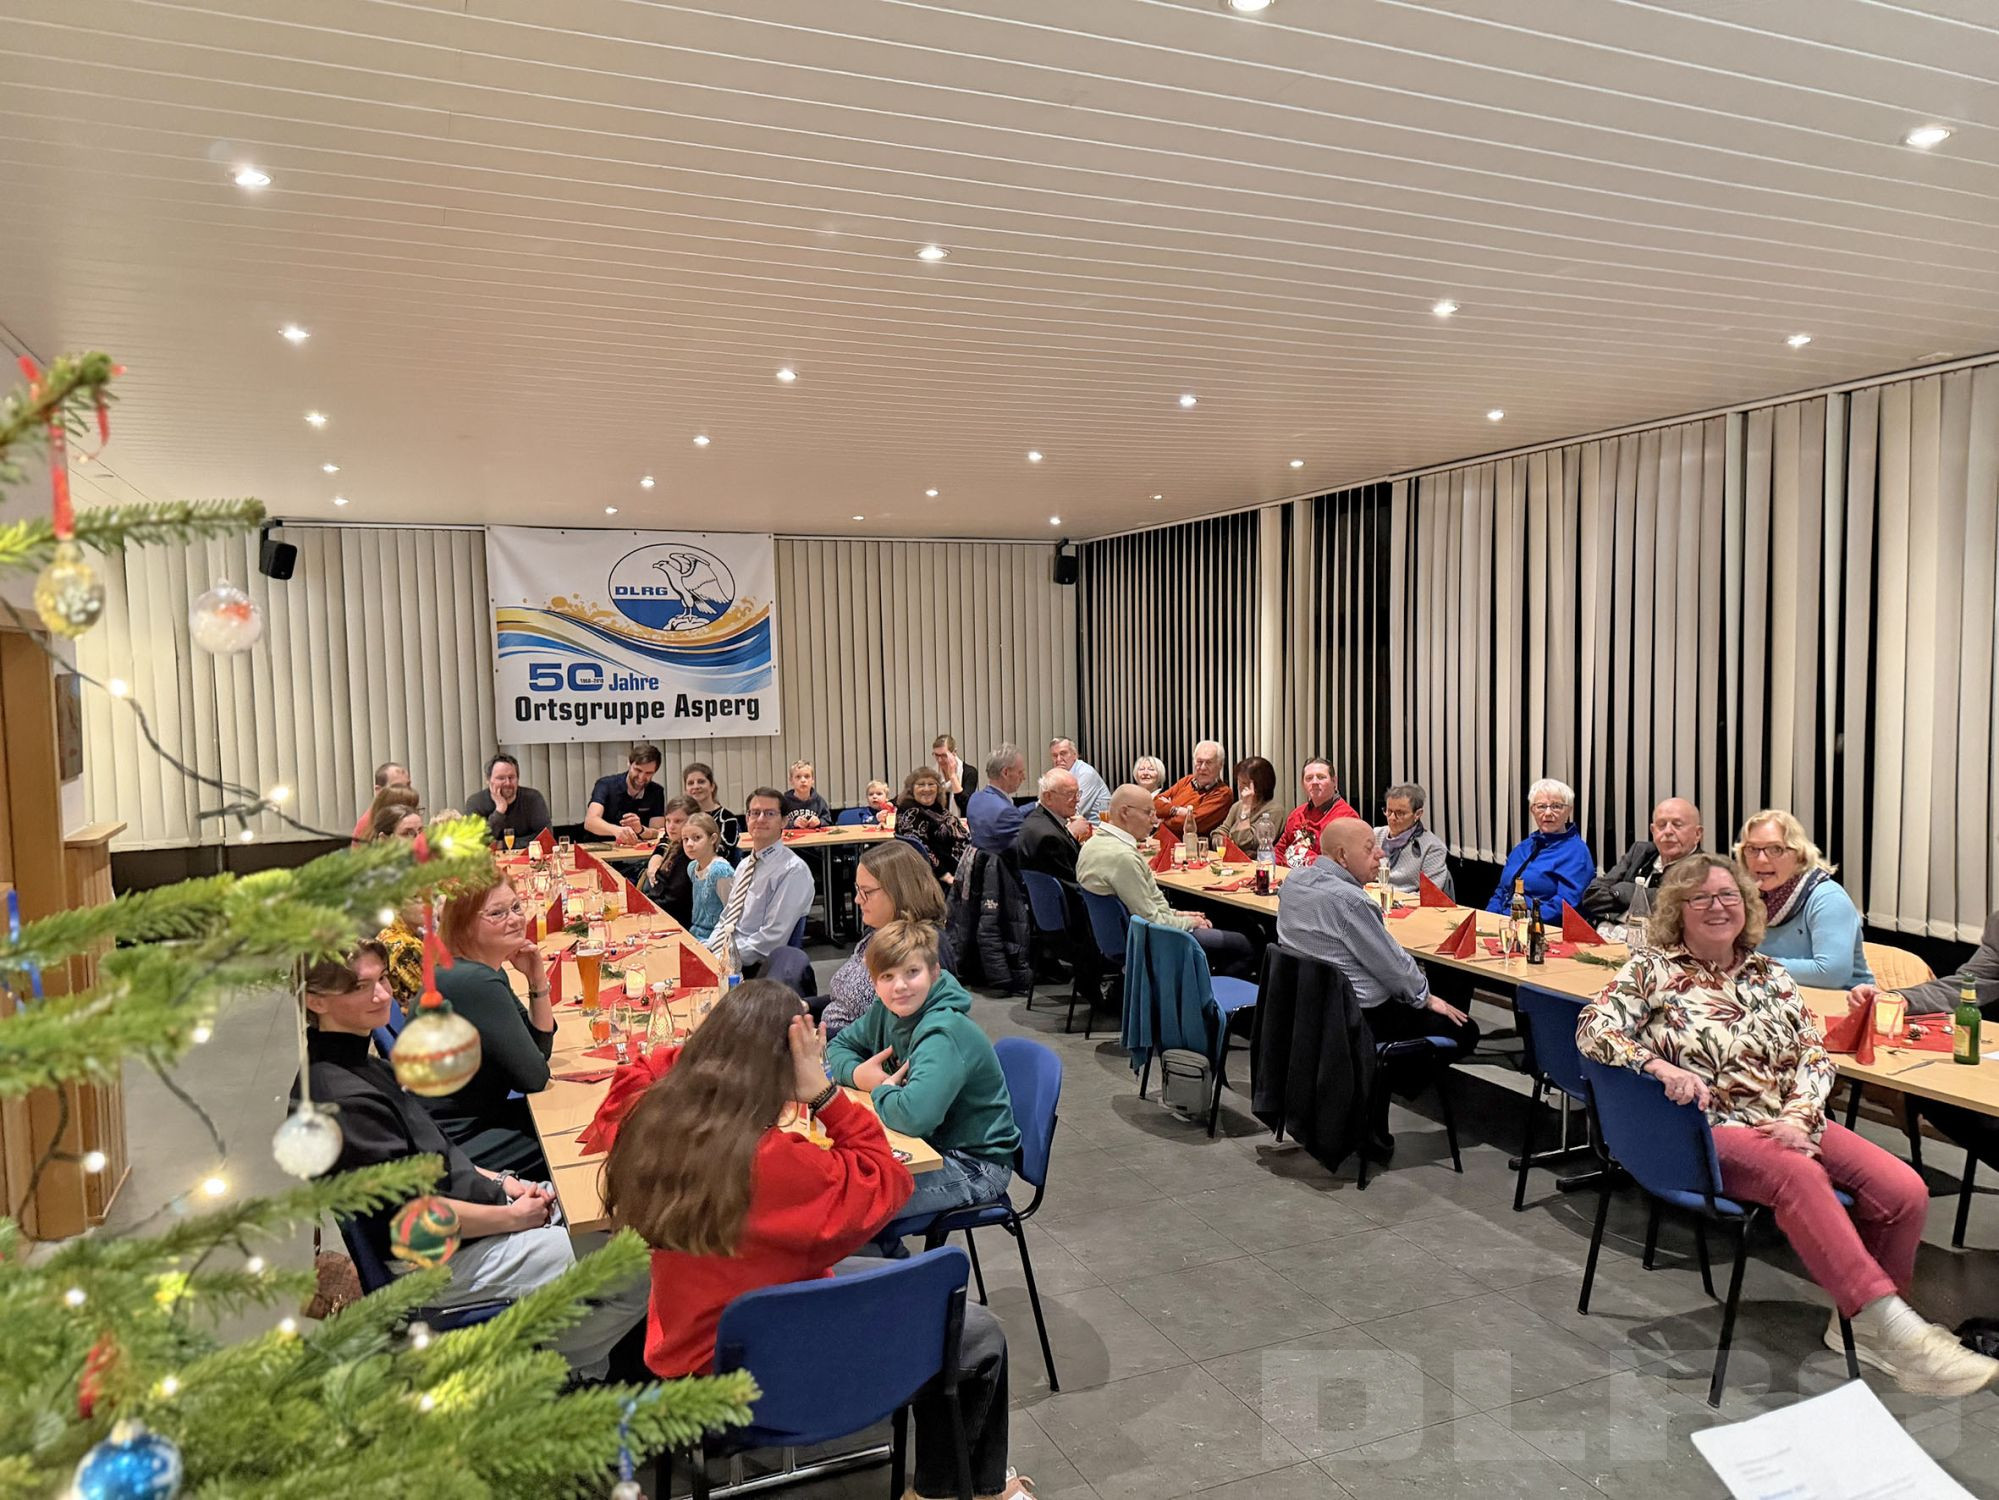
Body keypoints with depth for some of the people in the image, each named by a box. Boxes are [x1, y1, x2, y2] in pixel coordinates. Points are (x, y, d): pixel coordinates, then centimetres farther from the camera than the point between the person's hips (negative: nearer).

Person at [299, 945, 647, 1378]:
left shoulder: (360, 1065, 7)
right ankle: (568, 1367, 10)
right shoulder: (341, 1099, -25)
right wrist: (513, 1216, -15)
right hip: (440, 1266, -10)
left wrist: (498, 1181, 4)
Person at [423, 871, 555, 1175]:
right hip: (451, 1144, -9)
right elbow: (534, 1077, -21)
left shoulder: (488, 971, 5)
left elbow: (540, 1046, 7)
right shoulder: (475, 983, -25)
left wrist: (538, 981, -7)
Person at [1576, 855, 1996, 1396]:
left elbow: (1815, 1056, 9)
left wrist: (1798, 1117, -10)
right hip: (1708, 1129, -5)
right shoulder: (1651, 967, 2)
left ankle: (1860, 1319, 5)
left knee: (1904, 1189, -16)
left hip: (1788, 1121, 5)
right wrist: (1659, 1066, -26)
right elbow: (1594, 1028, -10)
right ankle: (1899, 1335, -31)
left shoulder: (1768, 973, 15)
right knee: (1799, 1174, -34)